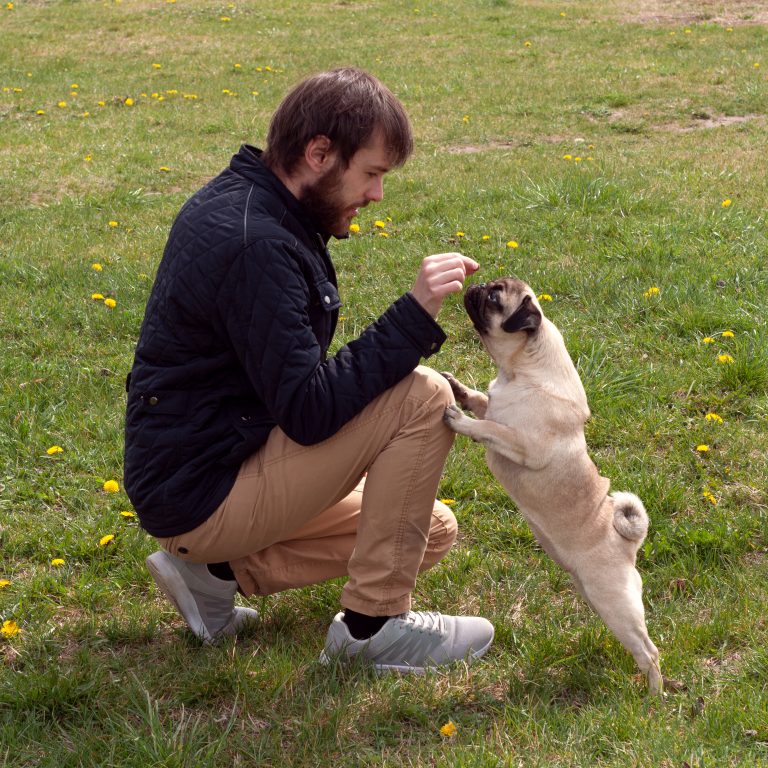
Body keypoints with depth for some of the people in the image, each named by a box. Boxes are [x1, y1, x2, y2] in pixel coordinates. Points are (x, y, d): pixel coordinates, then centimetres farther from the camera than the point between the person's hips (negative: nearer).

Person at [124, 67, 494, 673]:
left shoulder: (238, 203, 6)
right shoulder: (254, 243, -25)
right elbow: (308, 413, -27)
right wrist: (415, 314, -28)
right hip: (202, 493, -10)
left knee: (432, 532, 15)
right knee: (424, 399, -19)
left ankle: (220, 569, 10)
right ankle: (373, 623, -7)